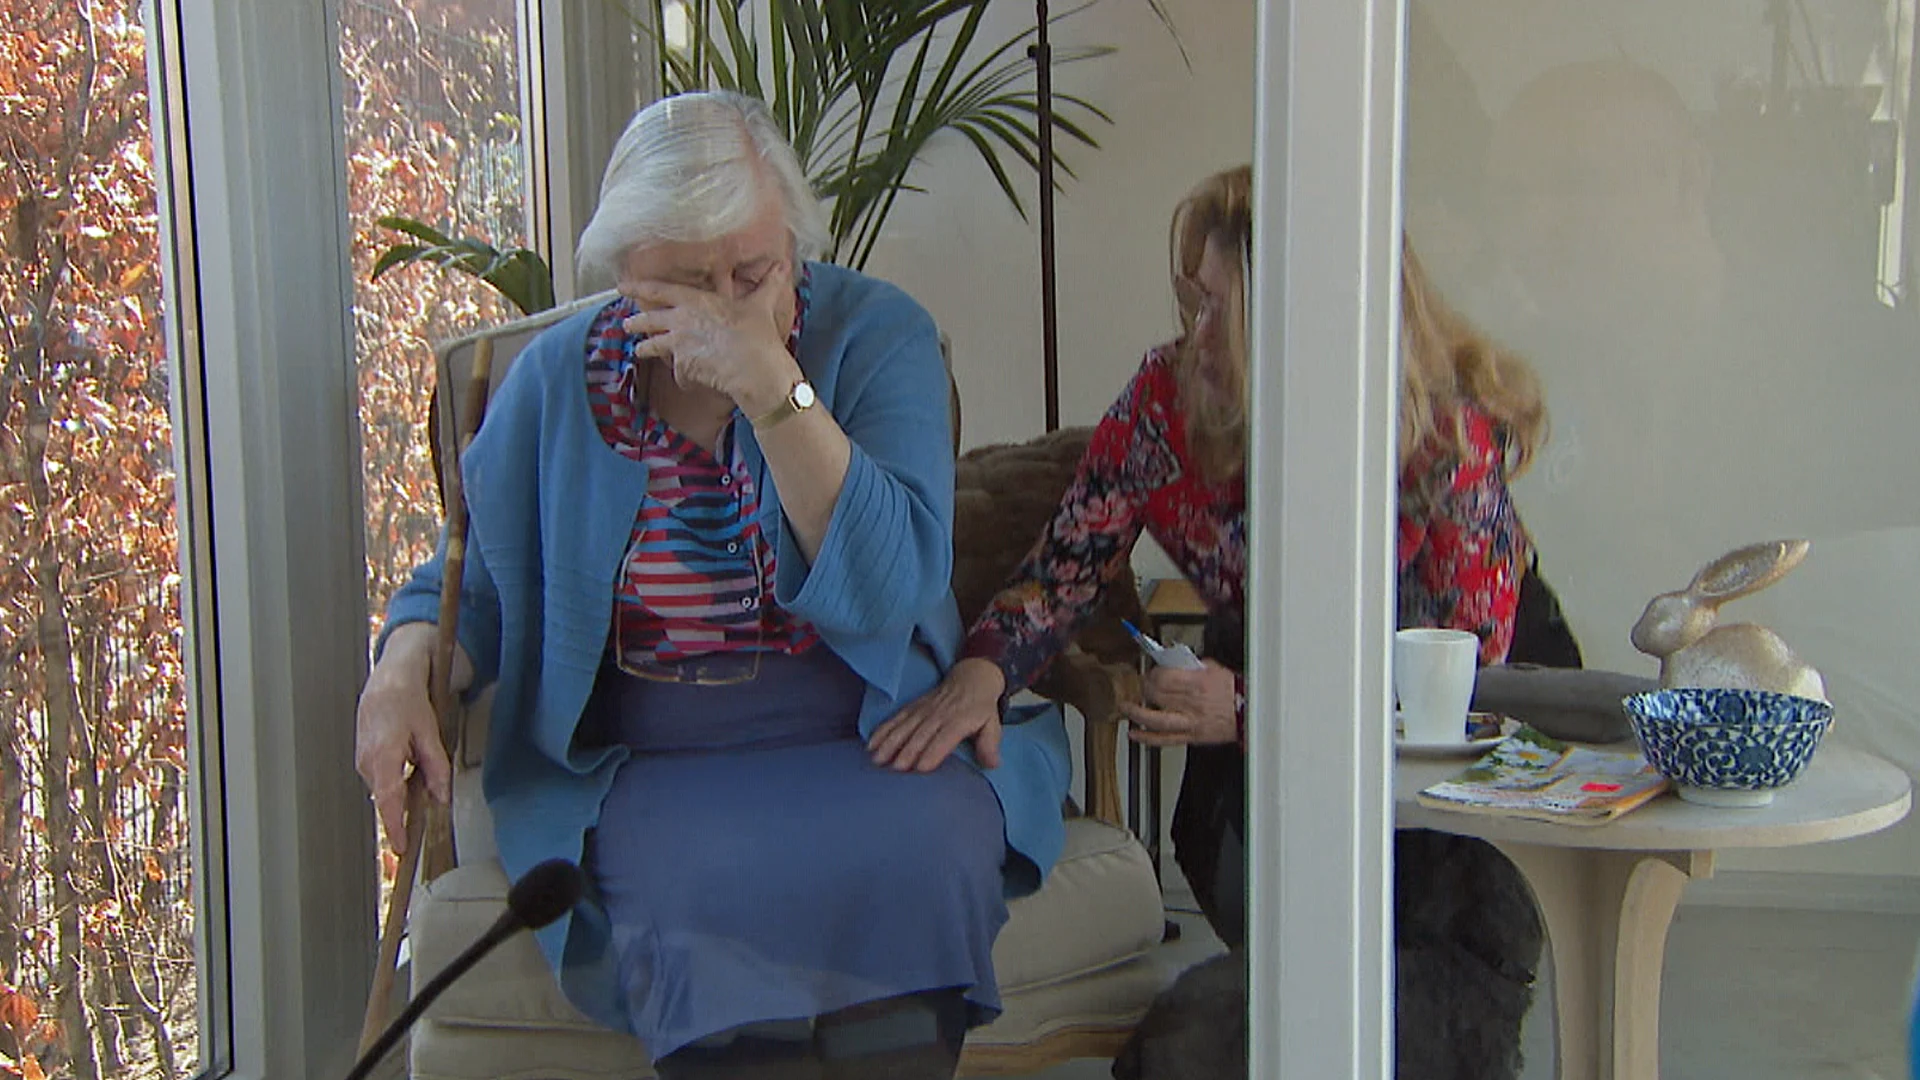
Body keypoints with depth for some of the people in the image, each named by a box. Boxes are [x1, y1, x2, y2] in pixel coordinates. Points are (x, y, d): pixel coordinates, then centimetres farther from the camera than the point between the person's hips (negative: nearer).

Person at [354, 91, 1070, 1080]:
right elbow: (471, 579, 15)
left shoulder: (875, 336, -1)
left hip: (873, 747, 0)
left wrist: (775, 388, -21)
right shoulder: (557, 379, 5)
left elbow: (891, 587, -14)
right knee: (705, 891, -32)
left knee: (919, 852, -32)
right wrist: (401, 674, -6)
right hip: (657, 774, 1)